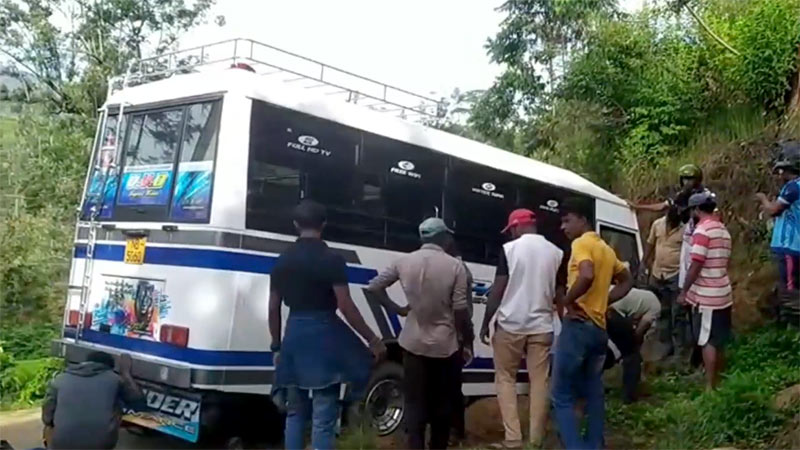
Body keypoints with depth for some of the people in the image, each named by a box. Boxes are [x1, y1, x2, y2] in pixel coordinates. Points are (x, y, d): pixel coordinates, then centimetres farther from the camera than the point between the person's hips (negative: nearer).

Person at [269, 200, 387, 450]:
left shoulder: (282, 261, 7)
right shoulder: (331, 260, -9)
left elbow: (273, 308, 9)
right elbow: (345, 306, -14)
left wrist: (276, 346, 19)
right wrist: (373, 340, -8)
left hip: (294, 335, 5)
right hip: (324, 336, -5)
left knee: (295, 411, 17)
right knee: (323, 416, -1)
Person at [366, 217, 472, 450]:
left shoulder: (404, 261, 0)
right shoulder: (455, 266, -9)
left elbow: (374, 287, 5)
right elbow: (460, 310, -10)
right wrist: (467, 338, 4)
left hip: (413, 343, 2)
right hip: (445, 345, -2)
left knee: (415, 403, 6)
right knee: (442, 405, 13)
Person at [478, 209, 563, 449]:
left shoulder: (510, 249, -7)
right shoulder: (556, 252, 4)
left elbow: (497, 290, -9)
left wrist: (485, 322, 0)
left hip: (510, 325, -3)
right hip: (542, 326, 3)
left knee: (505, 379, 8)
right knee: (539, 382, 8)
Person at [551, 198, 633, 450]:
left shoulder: (582, 243, -10)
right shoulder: (605, 249, 19)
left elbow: (586, 277, -29)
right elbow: (627, 280, 28)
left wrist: (566, 301, -15)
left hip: (579, 326, -9)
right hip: (598, 329, 9)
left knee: (562, 396, -4)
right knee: (593, 394, 15)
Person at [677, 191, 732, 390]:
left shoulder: (702, 230, -14)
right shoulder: (723, 230, 13)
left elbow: (696, 265, -18)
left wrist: (684, 291, -10)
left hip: (705, 295, -8)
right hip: (722, 293, 8)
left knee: (707, 341, -4)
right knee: (719, 342, 13)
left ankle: (710, 387, -1)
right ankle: (718, 382, 20)